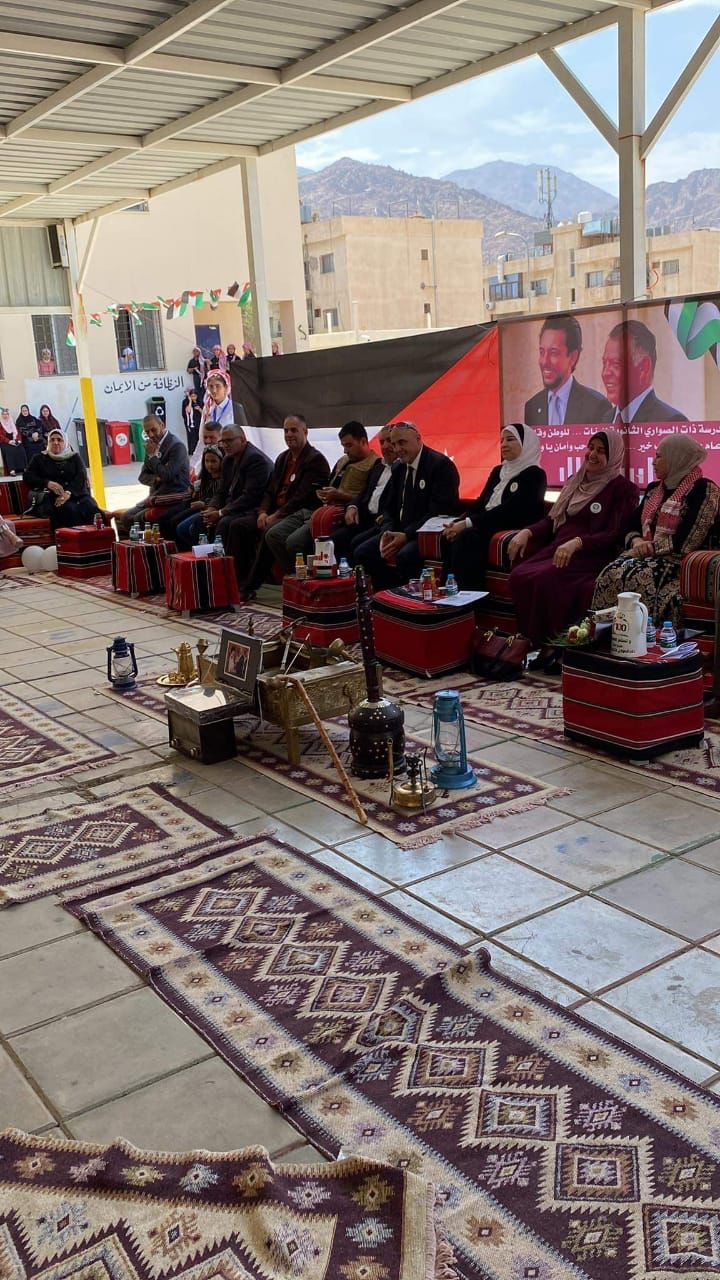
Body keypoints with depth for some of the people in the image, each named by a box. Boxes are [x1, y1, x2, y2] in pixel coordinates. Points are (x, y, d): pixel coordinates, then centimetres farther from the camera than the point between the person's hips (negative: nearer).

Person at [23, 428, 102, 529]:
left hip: (76, 493, 2)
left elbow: (81, 477, 5)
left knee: (91, 508, -32)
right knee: (70, 509, -36)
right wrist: (47, 483, -9)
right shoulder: (39, 458, 22)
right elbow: (27, 476, 11)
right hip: (51, 496, -1)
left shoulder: (75, 457, 22)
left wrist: (69, 492, -15)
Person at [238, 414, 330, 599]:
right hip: (276, 512, 8)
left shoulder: (315, 459, -7)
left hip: (302, 513, -8)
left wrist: (277, 515, -17)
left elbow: (302, 496, -14)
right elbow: (271, 490, 18)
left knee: (272, 533, -35)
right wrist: (263, 512, -2)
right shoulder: (283, 458, 20)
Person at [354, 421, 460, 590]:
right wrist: (387, 532, -6)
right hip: (400, 532, 7)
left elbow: (439, 512, -17)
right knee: (362, 552, -12)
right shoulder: (398, 467, 14)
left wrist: (406, 535, -23)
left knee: (405, 556, -36)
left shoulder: (441, 465, -10)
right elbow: (389, 506, 17)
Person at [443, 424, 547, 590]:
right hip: (487, 525, 7)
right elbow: (480, 503, 15)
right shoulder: (498, 471, 22)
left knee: (465, 539, -33)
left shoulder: (534, 475, -3)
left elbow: (508, 510, -15)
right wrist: (457, 523, -6)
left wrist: (468, 523, -20)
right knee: (449, 537, -23)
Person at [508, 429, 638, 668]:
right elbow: (553, 520, 23)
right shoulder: (574, 482, 21)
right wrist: (527, 531, 2)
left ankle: (556, 645, -16)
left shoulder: (622, 488, 0)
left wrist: (577, 542, -24)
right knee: (518, 575, -22)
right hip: (558, 549, 6)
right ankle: (536, 642, -14)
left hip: (592, 556, -6)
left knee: (546, 579, -33)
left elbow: (616, 535, -10)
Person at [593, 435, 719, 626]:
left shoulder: (704, 489, -4)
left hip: (679, 561, -6)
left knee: (637, 578, -35)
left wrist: (652, 546, -11)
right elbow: (632, 528, 17)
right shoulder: (654, 489, 20)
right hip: (646, 555, 6)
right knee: (611, 574, -25)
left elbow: (689, 541, -14)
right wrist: (636, 542, -4)